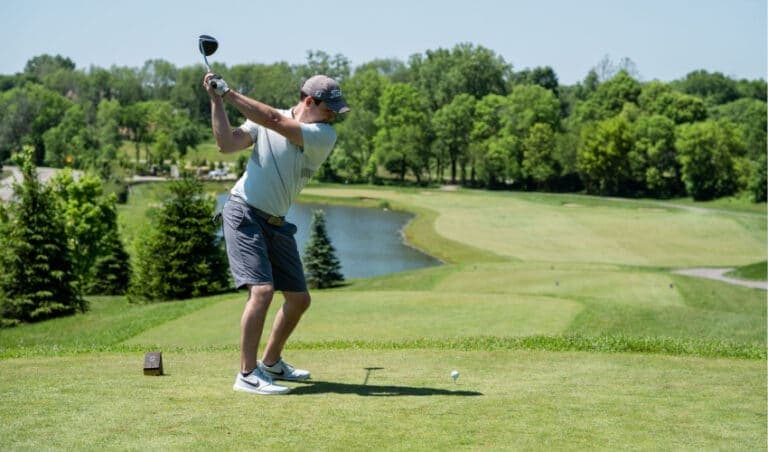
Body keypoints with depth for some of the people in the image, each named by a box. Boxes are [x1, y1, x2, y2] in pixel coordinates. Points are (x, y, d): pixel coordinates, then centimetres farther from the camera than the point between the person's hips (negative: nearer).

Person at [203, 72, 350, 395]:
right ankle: (247, 375, -15)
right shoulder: (264, 119, -4)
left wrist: (228, 93, -19)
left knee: (299, 298, 10)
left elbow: (275, 121, -20)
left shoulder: (325, 136, -7)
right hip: (244, 214, -4)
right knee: (262, 290, -21)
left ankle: (271, 363, 31)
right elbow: (226, 144, -11)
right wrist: (216, 101, -15)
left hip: (276, 223, 5)